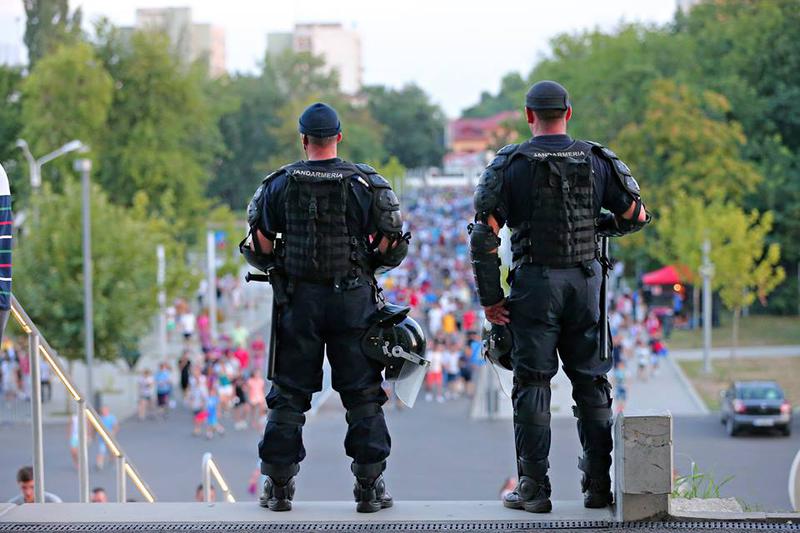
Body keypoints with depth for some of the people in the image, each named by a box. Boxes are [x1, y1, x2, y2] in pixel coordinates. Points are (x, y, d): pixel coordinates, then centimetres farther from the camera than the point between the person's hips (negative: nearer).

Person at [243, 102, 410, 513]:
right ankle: (369, 487, 3)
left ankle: (278, 486, 7)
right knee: (362, 394, 5)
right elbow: (390, 244, -4)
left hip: (299, 298, 1)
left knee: (289, 394, 7)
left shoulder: (280, 184, 0)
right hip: (354, 298, -1)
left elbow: (259, 245, 0)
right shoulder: (366, 183, -3)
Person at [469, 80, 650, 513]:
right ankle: (599, 485, 12)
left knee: (532, 384, 2)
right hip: (586, 281, 3)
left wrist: (490, 297, -3)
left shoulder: (510, 164, -4)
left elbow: (484, 235, -8)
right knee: (591, 383, 10)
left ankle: (533, 489, 1)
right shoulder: (598, 161, 4)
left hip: (534, 282, -2)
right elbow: (635, 216, 9)